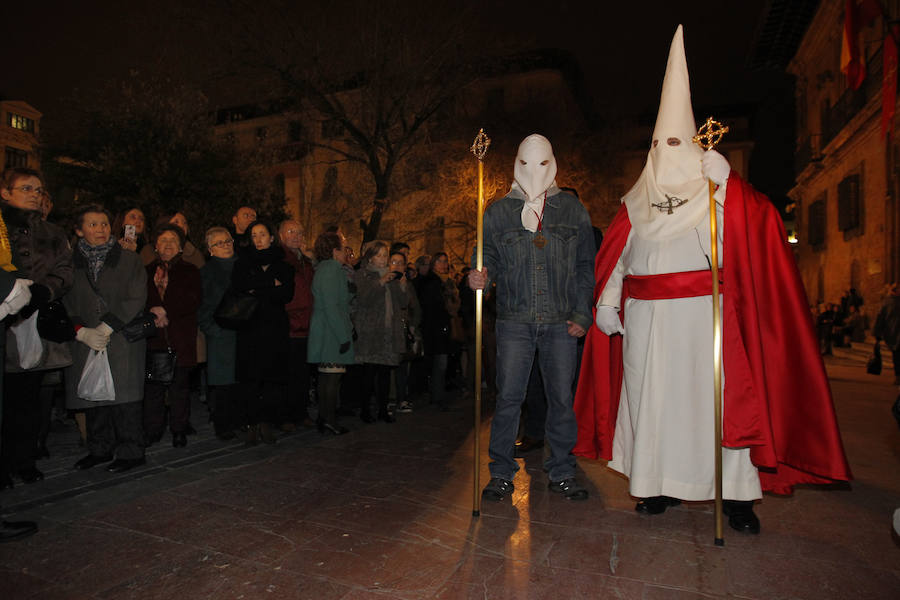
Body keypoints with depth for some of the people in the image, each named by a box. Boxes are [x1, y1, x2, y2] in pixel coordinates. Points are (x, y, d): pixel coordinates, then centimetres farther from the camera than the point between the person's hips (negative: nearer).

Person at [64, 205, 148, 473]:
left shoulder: (130, 260, 4)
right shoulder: (71, 263, 11)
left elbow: (136, 300, -5)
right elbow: (65, 303, 7)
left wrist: (106, 327, -12)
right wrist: (83, 332, -8)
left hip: (123, 341, -3)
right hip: (86, 343, 3)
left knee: (124, 397, -6)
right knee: (93, 396, 8)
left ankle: (130, 452, 3)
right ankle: (100, 449, 23)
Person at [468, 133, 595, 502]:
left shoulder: (573, 210, 11)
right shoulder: (498, 211, 10)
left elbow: (586, 267, 10)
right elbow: (490, 259, 10)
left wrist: (581, 315, 1)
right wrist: (479, 276, -14)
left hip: (561, 322, 1)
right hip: (515, 320, -1)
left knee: (562, 398, 6)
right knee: (508, 397, -2)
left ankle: (561, 472, 21)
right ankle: (501, 473, 13)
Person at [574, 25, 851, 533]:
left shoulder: (720, 191, 6)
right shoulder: (637, 203, 13)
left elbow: (761, 223, -9)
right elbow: (613, 256, 8)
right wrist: (606, 302, -1)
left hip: (703, 314, -3)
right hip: (647, 319, 3)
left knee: (718, 397, -1)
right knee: (653, 397, 7)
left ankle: (737, 494, 13)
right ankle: (662, 485, 22)